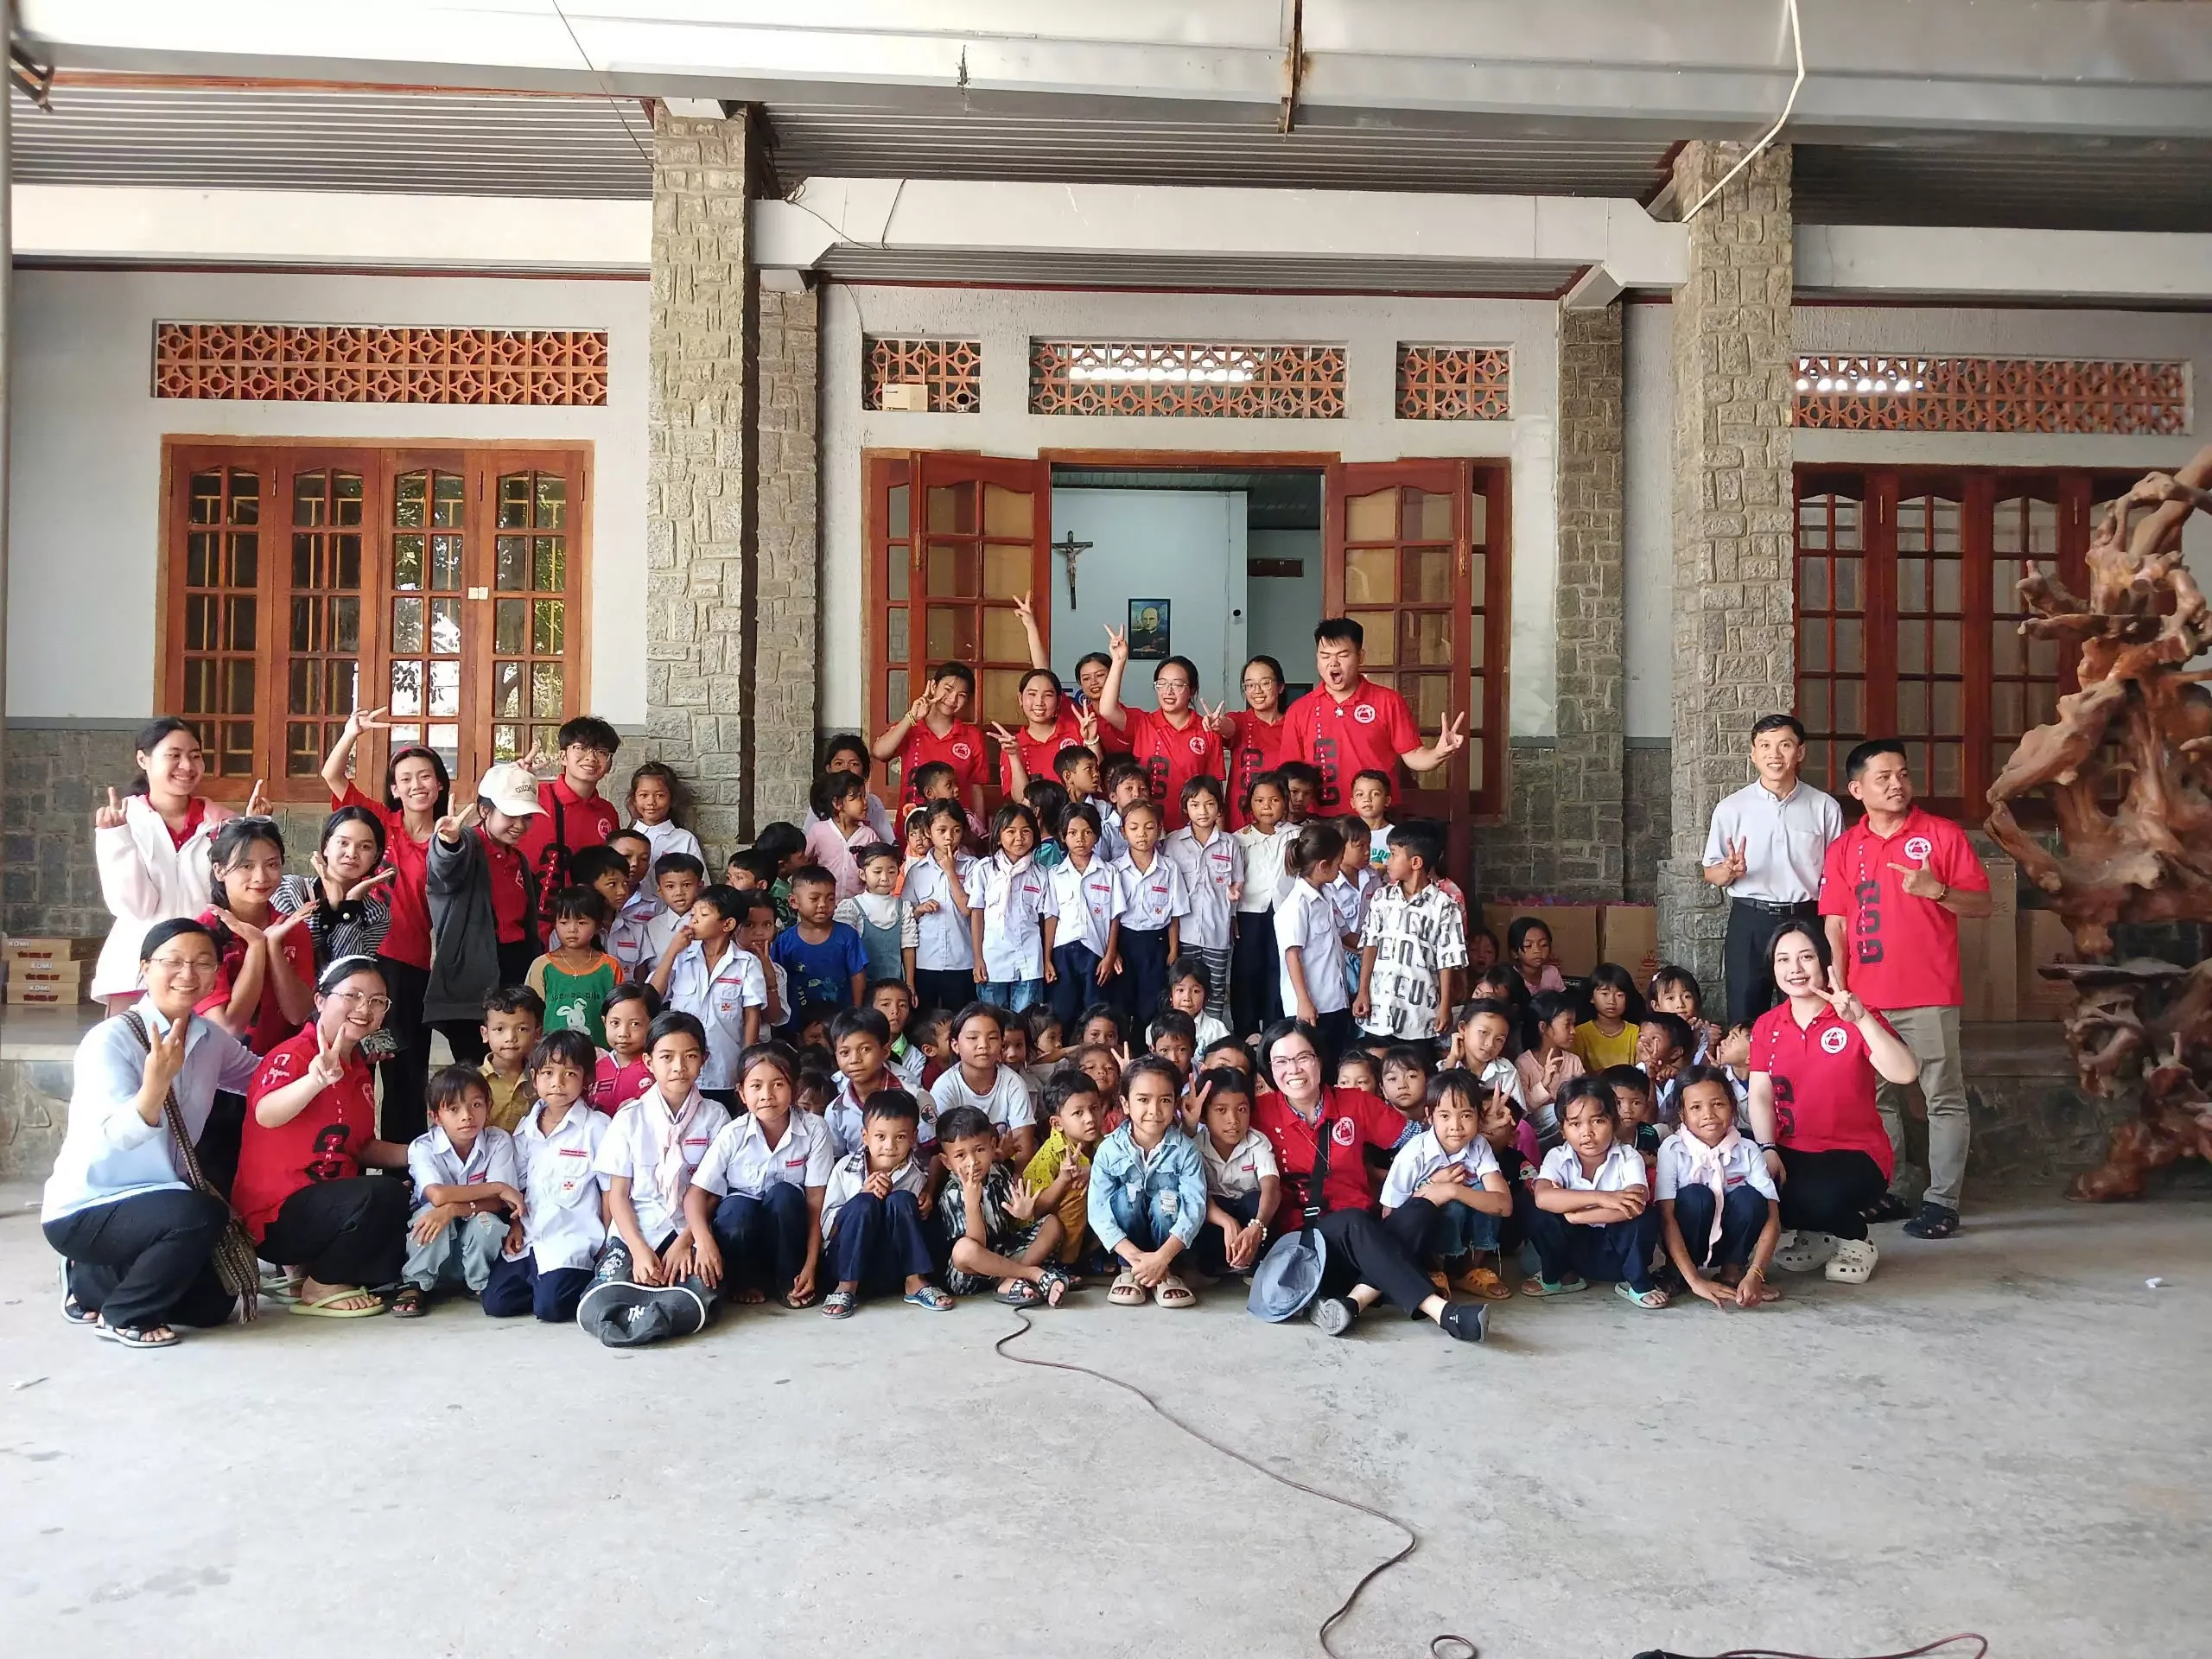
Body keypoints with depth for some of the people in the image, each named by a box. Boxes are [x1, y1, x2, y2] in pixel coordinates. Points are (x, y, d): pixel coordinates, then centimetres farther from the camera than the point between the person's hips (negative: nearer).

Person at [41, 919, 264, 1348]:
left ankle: (93, 1285, 25)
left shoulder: (212, 1039, -2)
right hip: (84, 1209, -7)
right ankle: (122, 1314, -5)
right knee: (202, 1216, -32)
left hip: (157, 1198, 7)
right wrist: (157, 1080, -49)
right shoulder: (109, 1040, -21)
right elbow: (118, 1135, -32)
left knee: (212, 1303, 5)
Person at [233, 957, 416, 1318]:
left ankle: (311, 1268, 8)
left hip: (331, 1201, 9)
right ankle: (323, 1286, -6)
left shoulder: (360, 1071, 11)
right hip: (276, 1215, -9)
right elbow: (265, 1114, -37)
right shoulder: (292, 1056, -15)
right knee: (385, 1196, -30)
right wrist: (317, 1080, -56)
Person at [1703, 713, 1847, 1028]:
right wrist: (1729, 871, -16)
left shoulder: (1825, 807, 3)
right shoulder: (1731, 808, 2)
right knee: (1744, 1020, 4)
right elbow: (1711, 873, 6)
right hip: (1749, 922, 0)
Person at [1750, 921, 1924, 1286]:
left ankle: (1855, 1239, 4)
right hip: (1792, 1154, 4)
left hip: (1856, 1154, -4)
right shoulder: (1767, 1026, 5)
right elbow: (1760, 1095, 0)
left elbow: (1905, 1073, -24)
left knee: (1820, 1198, -36)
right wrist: (1768, 1150, -15)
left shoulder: (1855, 1019, -8)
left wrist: (1861, 1019, -34)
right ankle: (1817, 1235, 8)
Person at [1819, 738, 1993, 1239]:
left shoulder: (1943, 834, 1)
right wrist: (1838, 988, 0)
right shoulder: (1844, 848, 9)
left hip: (1930, 996, -3)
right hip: (1866, 998, 3)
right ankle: (1884, 1192, 19)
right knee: (1878, 1098, 9)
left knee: (1944, 1098, -1)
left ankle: (1942, 1201, 4)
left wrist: (1935, 890, -17)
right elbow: (1836, 925, 9)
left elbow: (1982, 904, 1)